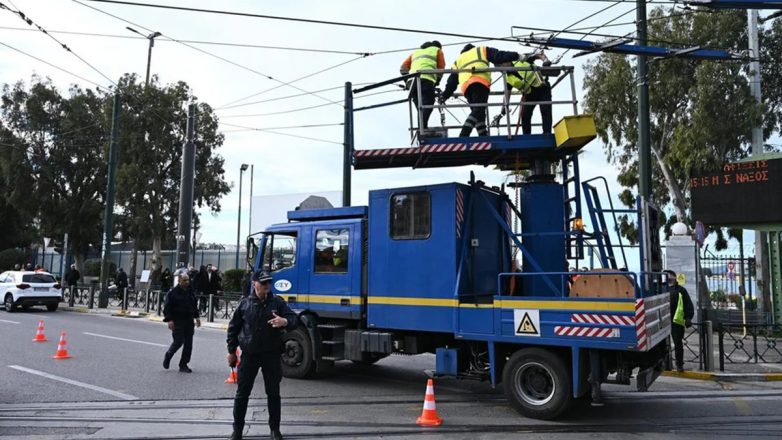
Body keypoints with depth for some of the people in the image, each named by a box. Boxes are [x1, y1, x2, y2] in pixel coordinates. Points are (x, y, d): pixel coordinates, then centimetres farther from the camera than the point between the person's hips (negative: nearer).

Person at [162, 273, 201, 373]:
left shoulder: (190, 292, 13)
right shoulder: (173, 292, -6)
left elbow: (194, 305, 22)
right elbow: (168, 307, -9)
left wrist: (196, 317, 14)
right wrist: (170, 320, -17)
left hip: (189, 321, 6)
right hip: (177, 322, -6)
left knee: (188, 344, 3)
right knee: (178, 341, -8)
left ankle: (183, 365, 11)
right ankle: (168, 355, 23)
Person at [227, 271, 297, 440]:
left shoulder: (278, 302, -2)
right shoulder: (245, 303, 0)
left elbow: (293, 319, -5)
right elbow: (233, 327, 7)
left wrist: (285, 321, -29)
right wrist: (231, 351, 6)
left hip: (272, 355, 0)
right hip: (249, 355, 0)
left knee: (273, 393, 8)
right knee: (242, 393, 7)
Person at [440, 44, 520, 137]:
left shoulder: (458, 60, 37)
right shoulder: (481, 50, 28)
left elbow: (452, 80, 29)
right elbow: (499, 56, 16)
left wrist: (445, 95, 31)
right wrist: (516, 55, 18)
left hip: (465, 86, 5)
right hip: (480, 82, -5)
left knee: (477, 111, 12)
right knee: (478, 110, -16)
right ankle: (463, 135, -33)